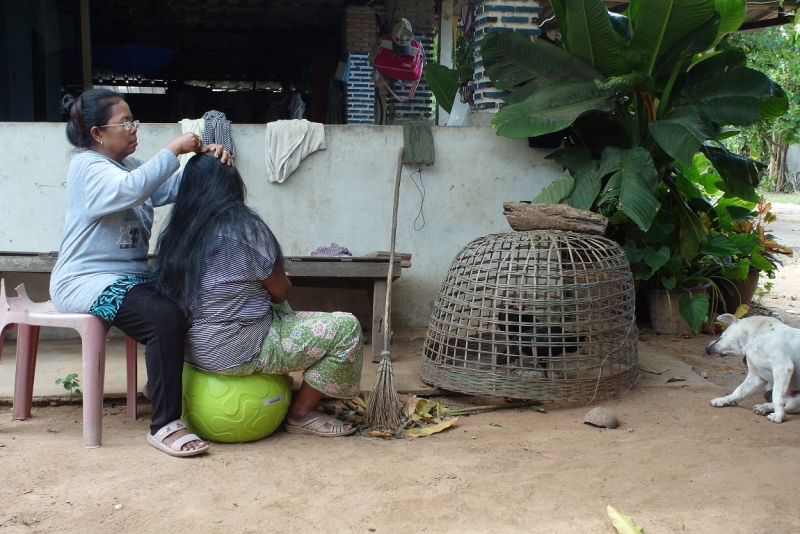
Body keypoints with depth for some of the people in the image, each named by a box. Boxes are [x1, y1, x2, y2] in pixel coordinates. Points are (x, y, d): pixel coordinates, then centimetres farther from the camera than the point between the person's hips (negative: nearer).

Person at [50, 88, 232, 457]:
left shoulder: (128, 166, 15)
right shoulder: (87, 167, -12)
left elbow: (172, 187, 3)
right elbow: (132, 189, -33)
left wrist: (205, 158, -14)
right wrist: (172, 150, -27)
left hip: (131, 274, 9)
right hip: (87, 282, -9)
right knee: (165, 318, -29)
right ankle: (164, 426, -23)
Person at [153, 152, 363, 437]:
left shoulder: (177, 231, 2)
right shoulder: (245, 228, -18)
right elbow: (280, 291, -9)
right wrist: (284, 280, 15)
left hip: (192, 347, 9)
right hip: (235, 354, -8)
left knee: (281, 312, 33)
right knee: (346, 328, -3)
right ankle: (302, 414, 8)